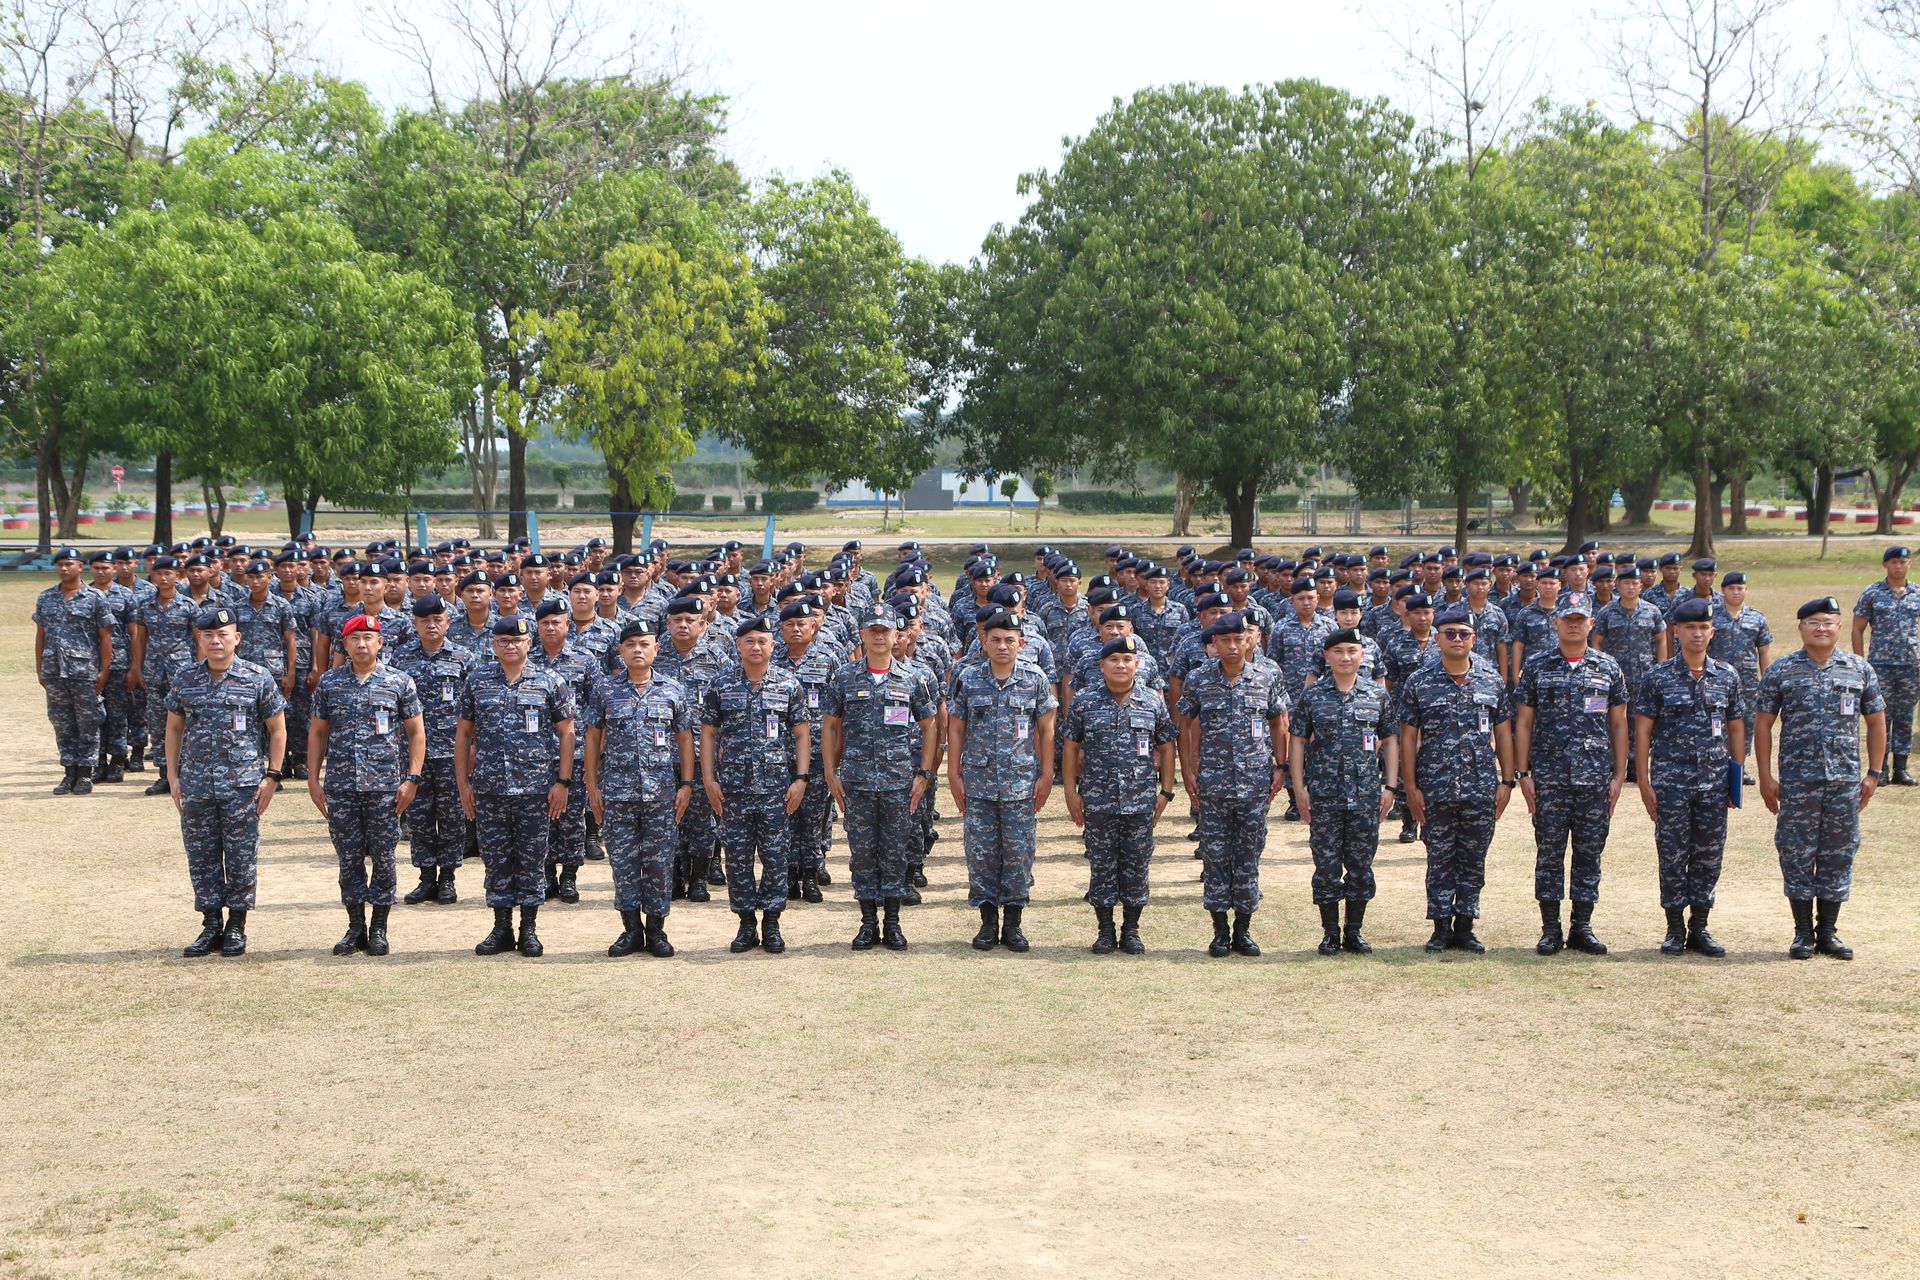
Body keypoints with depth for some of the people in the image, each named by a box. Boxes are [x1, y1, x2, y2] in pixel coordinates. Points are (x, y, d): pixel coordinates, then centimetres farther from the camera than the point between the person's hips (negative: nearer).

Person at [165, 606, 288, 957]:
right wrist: (173, 776, 8)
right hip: (195, 786, 3)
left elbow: (277, 730, 2)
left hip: (242, 784, -3)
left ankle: (236, 928, 13)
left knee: (242, 857, 2)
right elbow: (174, 728, 14)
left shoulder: (258, 679, -2)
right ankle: (211, 925, 17)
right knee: (201, 857, 7)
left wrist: (272, 776, -3)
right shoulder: (183, 679, 6)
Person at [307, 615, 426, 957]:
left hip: (384, 787, -2)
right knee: (349, 858, 6)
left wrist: (411, 779, -5)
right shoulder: (329, 682, 6)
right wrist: (313, 779, 6)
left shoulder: (400, 682, 1)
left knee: (383, 858, 3)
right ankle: (355, 928, 17)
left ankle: (379, 929, 13)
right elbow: (317, 732, 12)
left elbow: (416, 732, 3)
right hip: (340, 787, 2)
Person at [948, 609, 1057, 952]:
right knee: (981, 852, 3)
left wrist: (1046, 775, 1)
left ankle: (1013, 923, 12)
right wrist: (954, 775, 2)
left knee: (1019, 853, 2)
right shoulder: (967, 678, 0)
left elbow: (1046, 730, 5)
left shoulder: (1036, 679, 0)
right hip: (978, 784, 0)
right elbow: (956, 728, 6)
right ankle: (988, 921, 14)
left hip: (1022, 784, 0)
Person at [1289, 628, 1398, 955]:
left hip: (1366, 793, 1)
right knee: (1327, 865, 3)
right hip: (1324, 794, -1)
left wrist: (1390, 786, 3)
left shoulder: (1378, 694, 4)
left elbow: (1390, 740, 9)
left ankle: (1355, 931, 17)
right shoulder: (1312, 695, 1)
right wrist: (1300, 788, -2)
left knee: (1361, 864, 6)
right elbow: (1298, 741, 4)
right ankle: (1330, 934, 13)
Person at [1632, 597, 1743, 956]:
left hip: (1715, 782, 3)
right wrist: (1644, 783, -5)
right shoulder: (1657, 677, -2)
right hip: (1671, 781, -2)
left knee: (1709, 856, 6)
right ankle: (1675, 929, 12)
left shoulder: (1727, 677, 6)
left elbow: (1736, 728, 13)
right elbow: (1642, 730, -1)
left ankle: (1699, 928, 16)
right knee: (1672, 856, 1)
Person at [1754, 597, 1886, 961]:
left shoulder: (1860, 670, 6)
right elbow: (1763, 724, 3)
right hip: (1797, 780, -2)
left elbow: (1876, 722, 11)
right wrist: (1766, 776, -2)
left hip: (1846, 779, 2)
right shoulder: (1781, 672, 2)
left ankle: (1828, 931, 16)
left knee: (1839, 854, 6)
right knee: (1797, 853, 1)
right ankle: (1803, 933, 12)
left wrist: (1874, 773, 6)